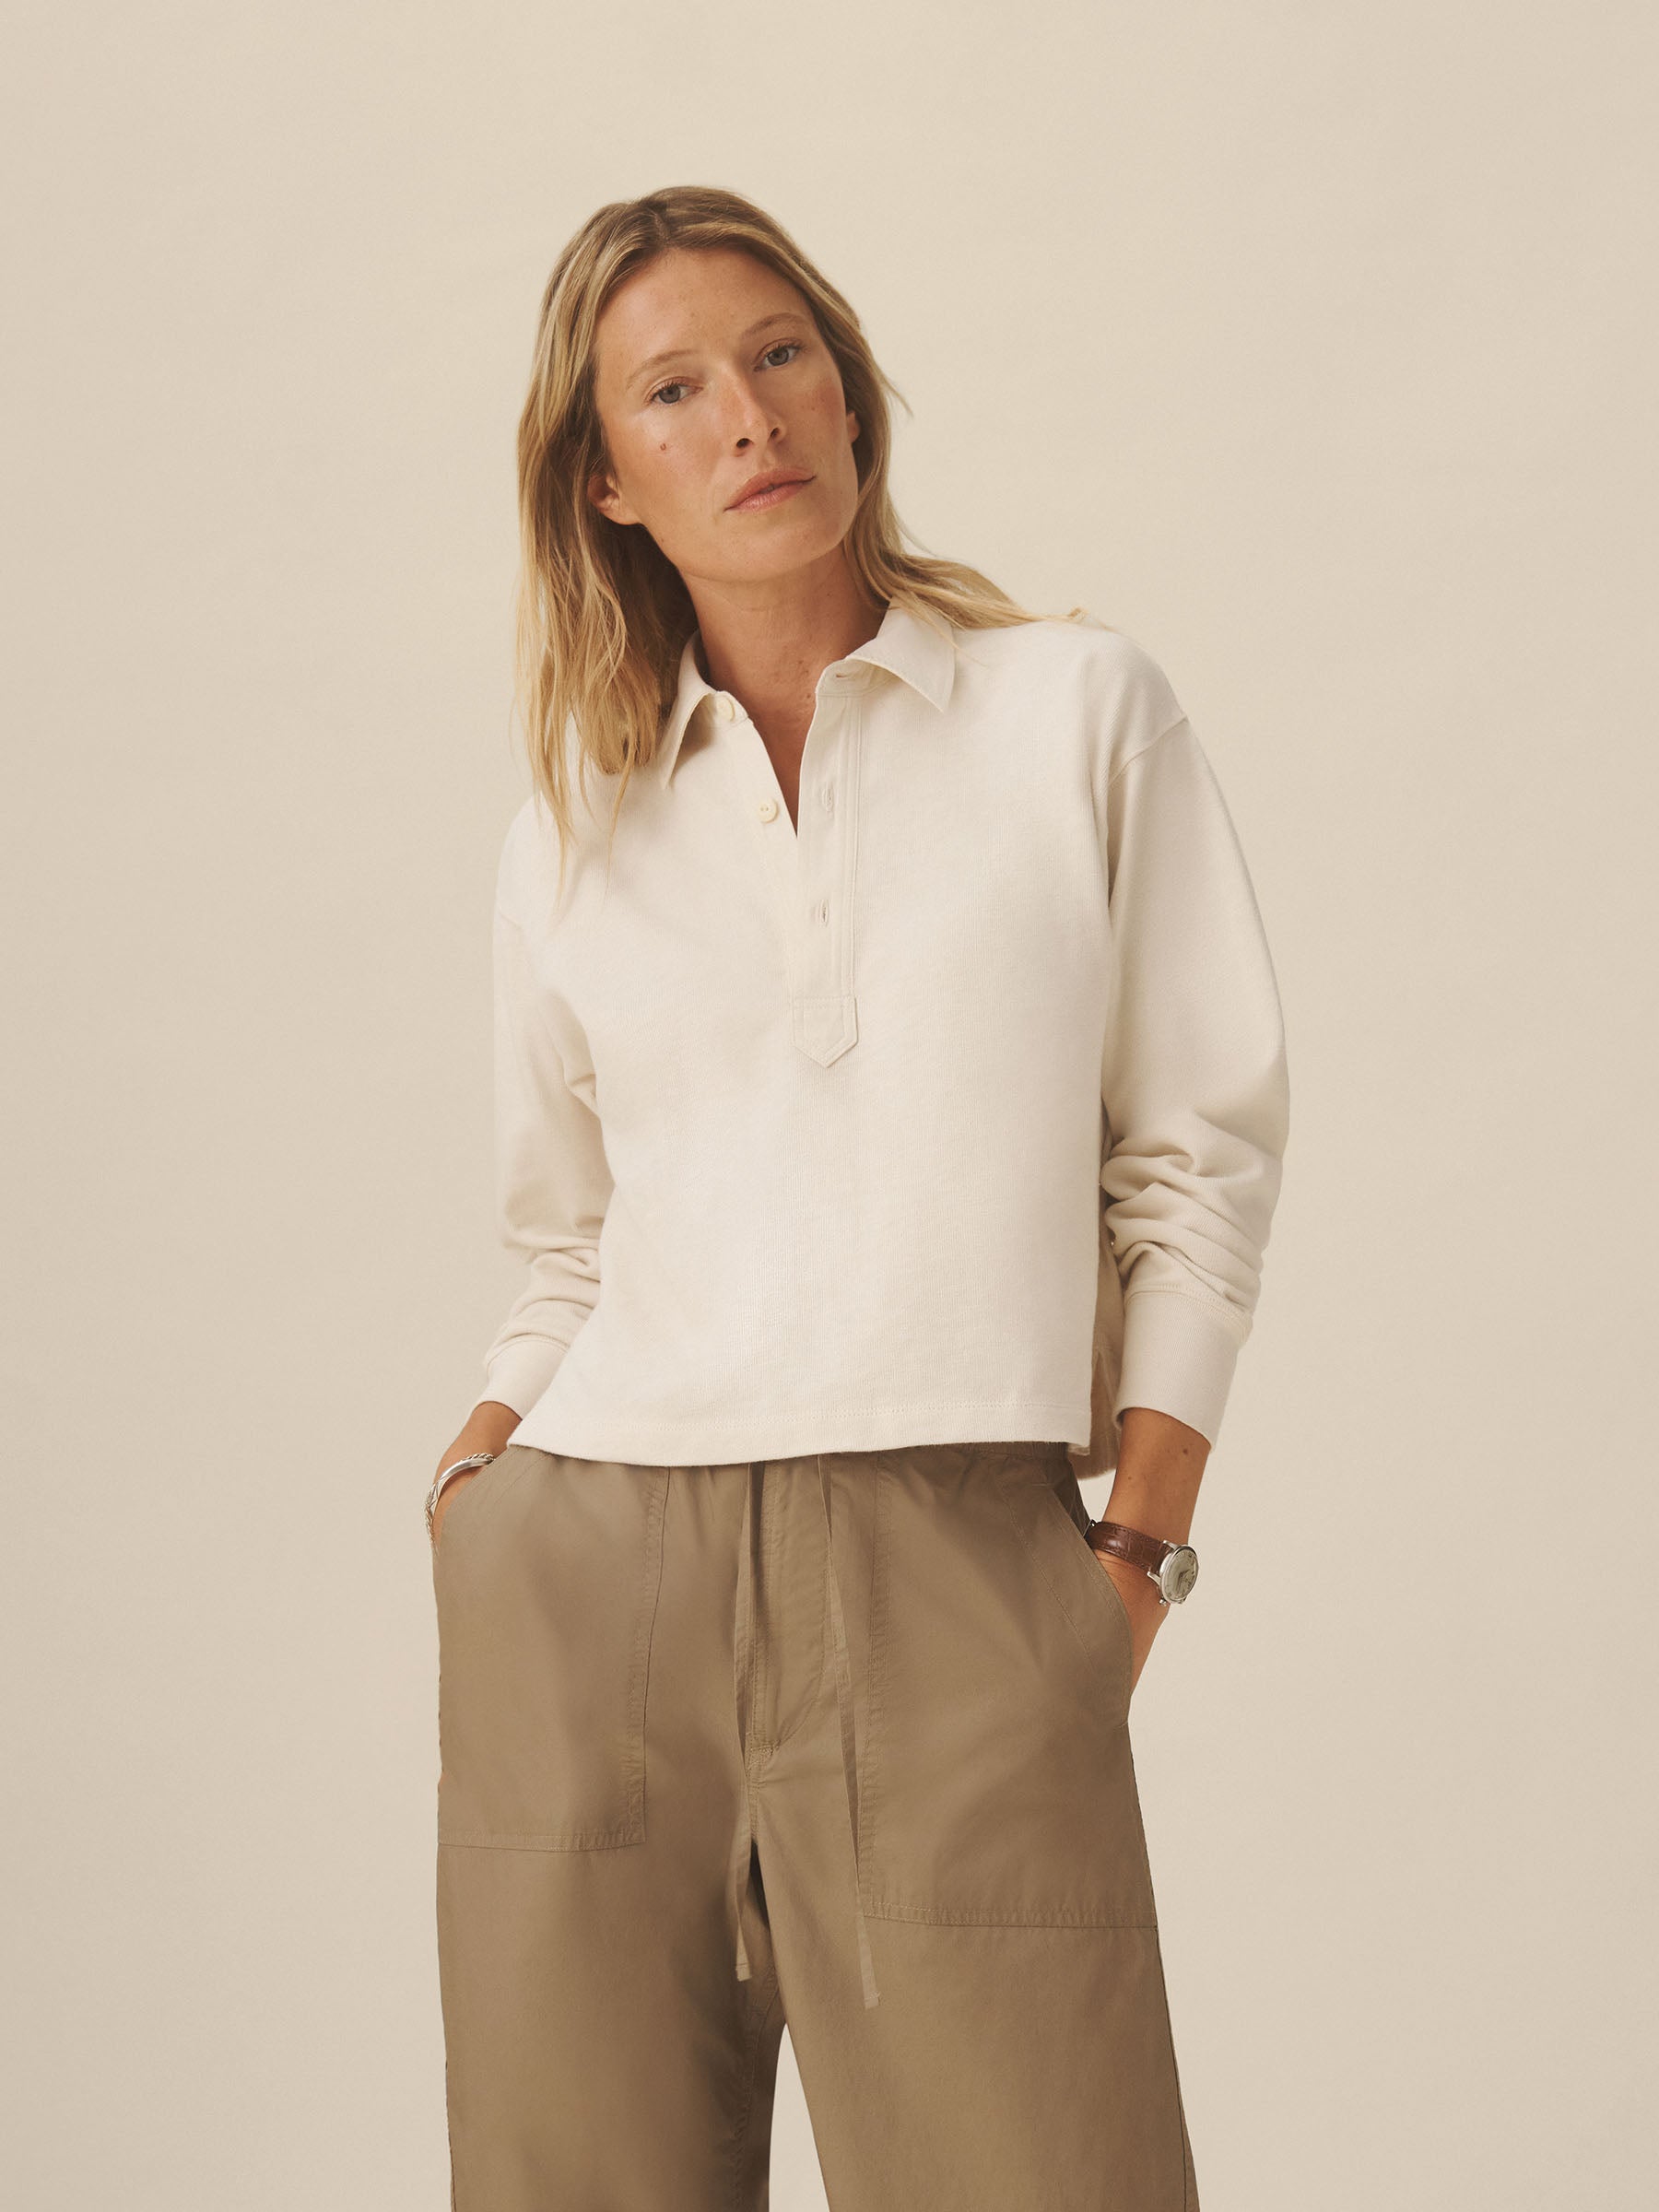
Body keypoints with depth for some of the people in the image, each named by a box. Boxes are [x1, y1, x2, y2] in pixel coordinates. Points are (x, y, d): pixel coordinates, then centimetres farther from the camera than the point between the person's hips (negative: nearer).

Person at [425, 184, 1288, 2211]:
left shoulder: (1084, 711, 6)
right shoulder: (577, 825, 13)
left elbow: (1196, 1150, 6)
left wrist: (1138, 1548, 1)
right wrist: (474, 1476, 3)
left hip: (962, 1584, -2)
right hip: (585, 1579, 2)